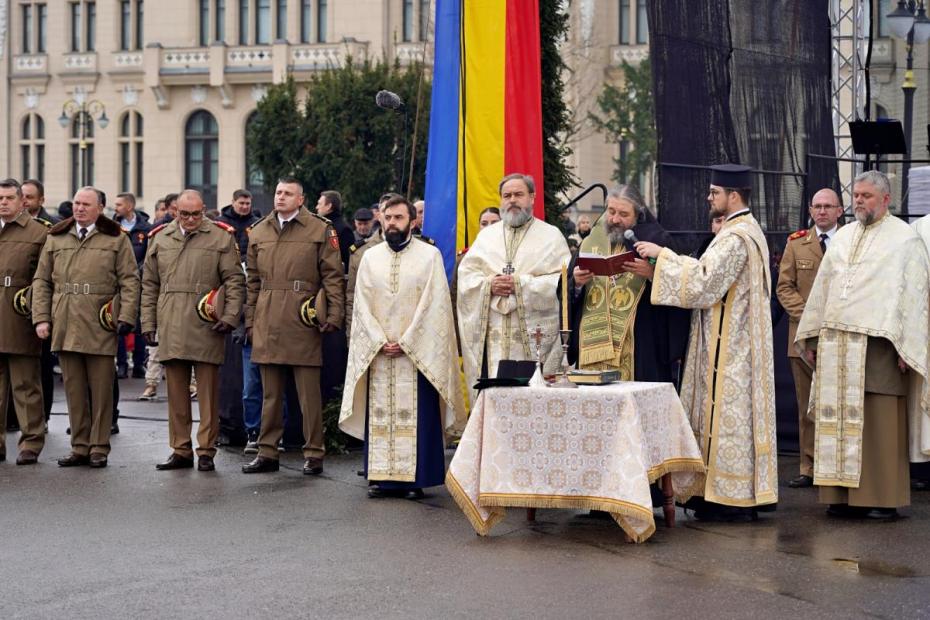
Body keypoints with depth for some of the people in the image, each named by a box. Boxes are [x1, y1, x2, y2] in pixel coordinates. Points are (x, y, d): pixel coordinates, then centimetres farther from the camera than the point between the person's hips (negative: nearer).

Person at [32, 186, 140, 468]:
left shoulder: (116, 239, 5)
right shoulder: (55, 238, 13)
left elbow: (130, 281, 0)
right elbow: (41, 281, 12)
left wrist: (126, 317, -10)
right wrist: (41, 317, 1)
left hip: (100, 328, -3)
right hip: (65, 327, 3)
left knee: (101, 390, 1)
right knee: (74, 390, 6)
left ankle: (99, 448, 8)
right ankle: (79, 448, 13)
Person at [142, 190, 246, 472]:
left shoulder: (221, 237, 3)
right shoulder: (161, 238, 13)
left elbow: (235, 280, 1)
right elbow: (149, 284, 16)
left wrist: (230, 316, -10)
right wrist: (148, 322, 9)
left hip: (206, 329, -3)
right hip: (171, 330, 3)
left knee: (208, 393, 0)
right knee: (176, 393, 7)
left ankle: (206, 451, 6)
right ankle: (180, 451, 14)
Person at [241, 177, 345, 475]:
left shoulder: (320, 230, 1)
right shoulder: (259, 232, 14)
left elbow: (333, 276, -1)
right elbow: (253, 281, 17)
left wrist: (334, 314, -9)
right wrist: (250, 321, 12)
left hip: (303, 325, -4)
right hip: (267, 325, 4)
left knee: (309, 393, 0)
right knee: (270, 393, 9)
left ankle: (313, 454, 6)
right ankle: (267, 452, 15)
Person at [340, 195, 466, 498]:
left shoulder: (430, 255, 0)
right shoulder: (371, 257, 10)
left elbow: (433, 305, -5)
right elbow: (362, 305, 7)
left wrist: (406, 343, -11)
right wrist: (380, 342, -6)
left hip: (417, 353, -3)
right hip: (377, 353, 3)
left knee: (417, 415, -4)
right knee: (379, 414, 1)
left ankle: (416, 478, -1)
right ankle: (380, 476, 4)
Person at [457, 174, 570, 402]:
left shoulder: (551, 236, 7)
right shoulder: (487, 235, 19)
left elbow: (562, 280, -6)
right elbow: (465, 275, 11)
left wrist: (520, 284, -13)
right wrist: (489, 285, -9)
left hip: (534, 337, -3)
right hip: (490, 338, 3)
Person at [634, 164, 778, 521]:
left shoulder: (736, 236, -17)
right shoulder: (749, 230, 17)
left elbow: (703, 282, -23)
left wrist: (663, 255, -17)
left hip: (729, 346, -10)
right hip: (735, 341, 10)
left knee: (727, 412, -7)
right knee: (737, 411, 11)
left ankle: (731, 499, -4)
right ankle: (745, 494, 15)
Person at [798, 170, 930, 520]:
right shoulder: (843, 237, 17)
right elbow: (822, 287, 20)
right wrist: (812, 336, 16)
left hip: (877, 343, -5)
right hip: (836, 343, 6)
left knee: (880, 422, -5)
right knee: (839, 419, 4)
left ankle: (884, 498, 1)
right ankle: (845, 495, 9)